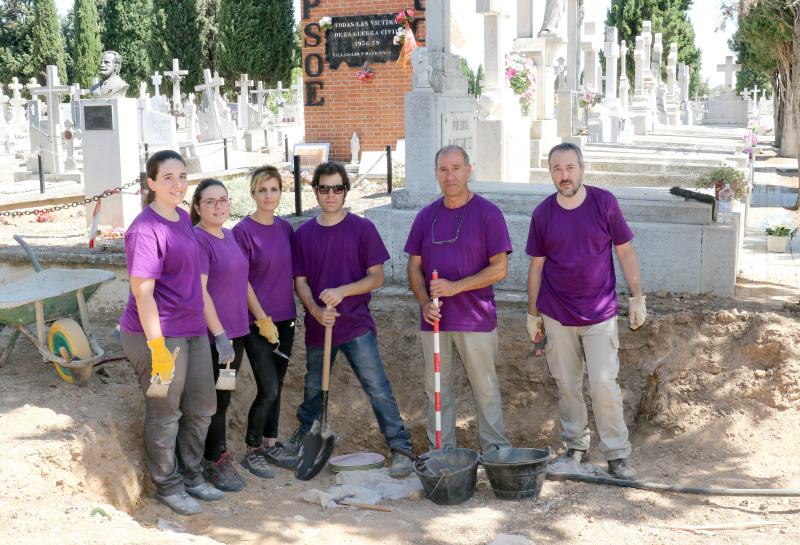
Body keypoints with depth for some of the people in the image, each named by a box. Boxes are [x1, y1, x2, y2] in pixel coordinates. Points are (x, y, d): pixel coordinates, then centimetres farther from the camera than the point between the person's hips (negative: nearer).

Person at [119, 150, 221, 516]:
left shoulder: (183, 218, 8)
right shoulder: (146, 230, -18)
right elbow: (142, 293, -20)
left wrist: (214, 327, 19)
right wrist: (158, 348, -22)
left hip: (193, 331, 9)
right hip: (158, 335, -9)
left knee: (202, 407, 18)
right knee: (165, 415, 6)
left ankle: (192, 476, 35)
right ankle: (168, 486, 24)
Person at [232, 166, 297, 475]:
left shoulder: (285, 228, 6)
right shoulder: (243, 231, -11)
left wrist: (290, 312, 7)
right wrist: (263, 319, -14)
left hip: (284, 319, 6)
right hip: (257, 321, -6)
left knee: (275, 387, 13)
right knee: (269, 389, -7)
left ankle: (271, 444, 26)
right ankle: (252, 451, 9)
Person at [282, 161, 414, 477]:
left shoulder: (362, 229, -4)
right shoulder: (303, 234, 4)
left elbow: (376, 277, -4)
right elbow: (300, 281, 5)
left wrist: (342, 291, -18)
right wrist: (316, 310, -13)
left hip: (356, 324, -3)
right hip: (317, 326, 3)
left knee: (377, 388, -8)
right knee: (314, 389, 19)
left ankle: (400, 448, -2)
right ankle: (303, 437, 39)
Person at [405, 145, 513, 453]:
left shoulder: (487, 213, -4)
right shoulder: (426, 216, 9)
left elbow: (500, 269, -8)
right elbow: (414, 267, 11)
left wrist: (455, 286, -17)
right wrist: (424, 302, -7)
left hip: (476, 319, -4)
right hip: (434, 319, 4)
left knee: (486, 389, 3)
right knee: (437, 390, 10)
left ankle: (496, 452, 14)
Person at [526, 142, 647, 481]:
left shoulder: (604, 202, -5)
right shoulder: (543, 213, -1)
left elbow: (625, 251, 1)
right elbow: (537, 265, 6)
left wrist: (637, 297, -3)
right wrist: (533, 314, 7)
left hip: (600, 314, -2)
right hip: (557, 315, 2)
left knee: (604, 385, -5)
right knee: (567, 386, 9)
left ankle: (617, 456, 6)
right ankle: (575, 447, 25)